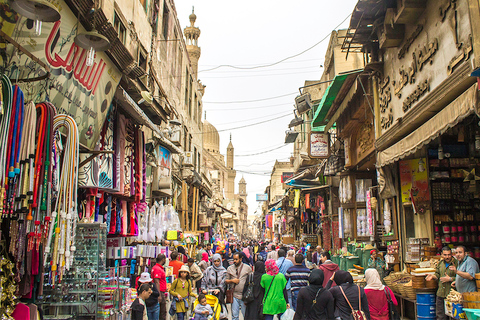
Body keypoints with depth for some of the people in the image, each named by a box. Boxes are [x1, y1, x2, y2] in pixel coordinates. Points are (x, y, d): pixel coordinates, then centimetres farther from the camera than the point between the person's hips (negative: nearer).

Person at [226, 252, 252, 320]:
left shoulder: (247, 268, 1)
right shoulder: (230, 268, 8)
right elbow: (226, 281, 12)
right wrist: (232, 280, -8)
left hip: (244, 296, -2)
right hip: (234, 295, 2)